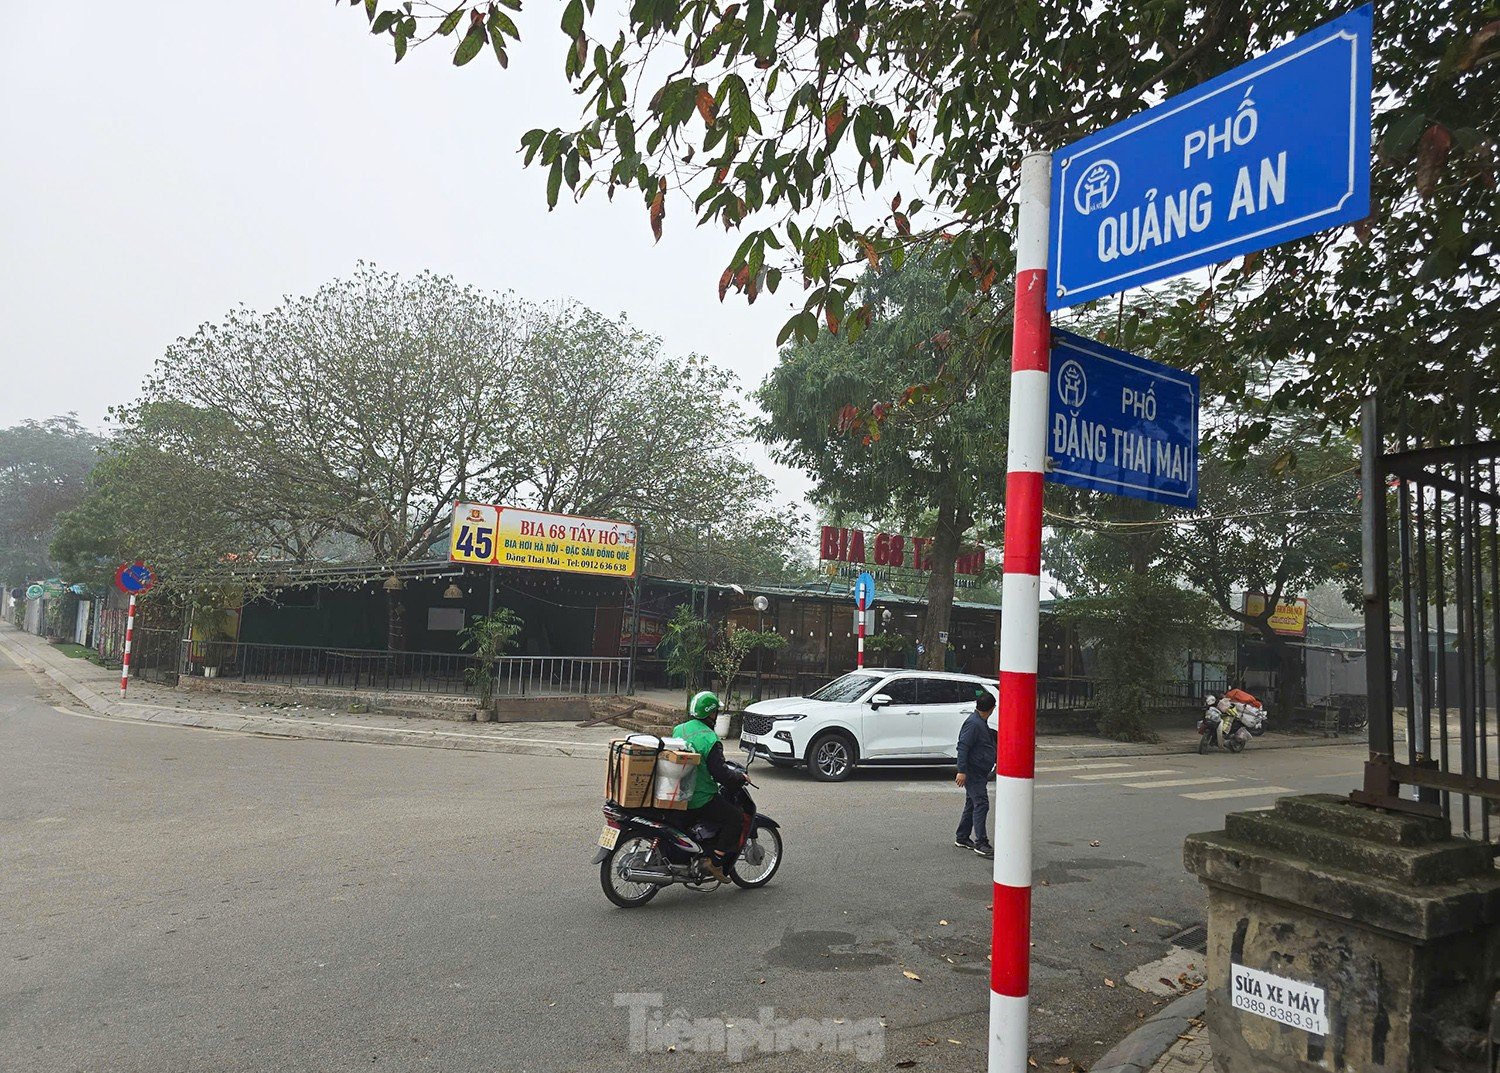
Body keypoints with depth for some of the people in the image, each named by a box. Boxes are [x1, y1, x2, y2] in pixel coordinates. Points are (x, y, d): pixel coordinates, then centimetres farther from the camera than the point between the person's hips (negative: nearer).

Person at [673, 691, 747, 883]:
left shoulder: (678, 729, 5)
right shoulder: (710, 740, -19)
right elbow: (720, 774, -21)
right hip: (700, 799, -8)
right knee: (736, 819, 3)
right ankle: (716, 862, -3)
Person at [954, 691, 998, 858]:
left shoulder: (981, 722, 13)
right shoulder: (973, 723, -19)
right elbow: (963, 747, -24)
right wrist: (961, 771, -27)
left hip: (979, 773, 10)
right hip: (973, 773, -10)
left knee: (972, 805, 15)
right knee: (981, 805, -12)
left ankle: (961, 838, 23)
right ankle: (981, 844, -12)